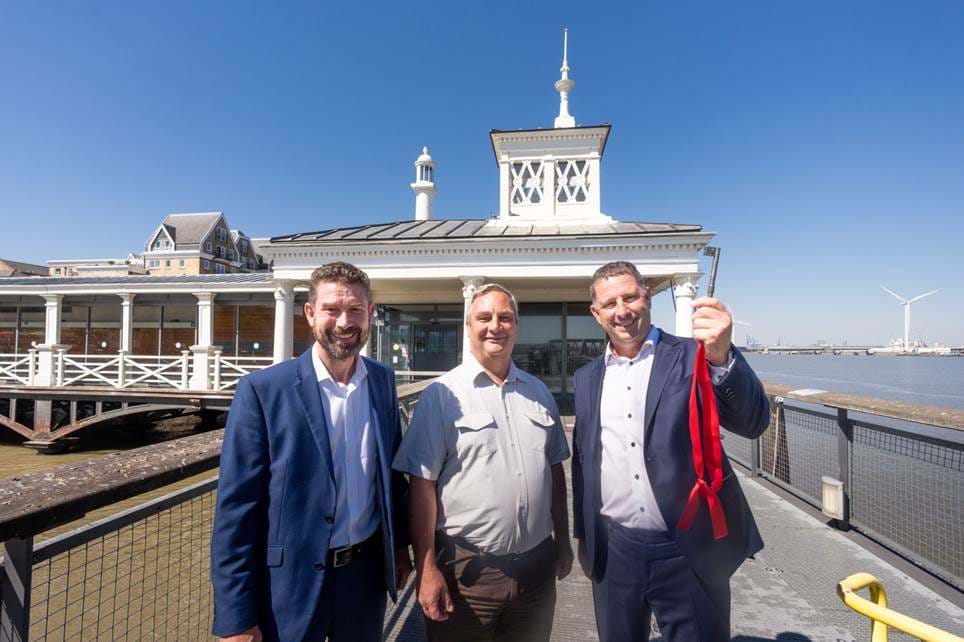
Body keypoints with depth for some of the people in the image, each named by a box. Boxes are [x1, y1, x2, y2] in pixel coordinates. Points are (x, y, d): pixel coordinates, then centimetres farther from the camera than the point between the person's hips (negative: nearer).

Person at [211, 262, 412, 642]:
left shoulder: (382, 381, -2)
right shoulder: (262, 390, -16)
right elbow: (235, 509, -13)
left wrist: (399, 543, 10)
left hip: (366, 572, 4)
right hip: (289, 584, -3)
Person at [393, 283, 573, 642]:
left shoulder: (538, 392, 5)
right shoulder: (442, 394, -11)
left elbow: (554, 470, 11)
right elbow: (422, 483, -11)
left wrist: (563, 540, 12)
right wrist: (427, 569, -12)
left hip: (537, 565, 5)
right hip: (466, 568, -4)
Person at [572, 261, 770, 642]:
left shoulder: (691, 357, -7)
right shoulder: (588, 377, 4)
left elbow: (753, 423, -20)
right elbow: (582, 461, 10)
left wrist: (722, 357, -37)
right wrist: (584, 537, 14)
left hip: (689, 554, -3)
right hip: (614, 554, 4)